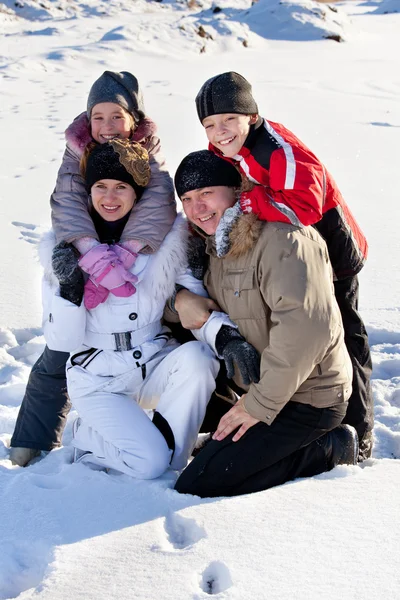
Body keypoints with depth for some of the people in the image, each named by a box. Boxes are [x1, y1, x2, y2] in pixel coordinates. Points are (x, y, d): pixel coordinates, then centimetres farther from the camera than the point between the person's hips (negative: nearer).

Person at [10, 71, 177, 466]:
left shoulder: (148, 153, -11)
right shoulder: (78, 152, -10)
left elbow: (159, 204, -28)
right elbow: (65, 203, -27)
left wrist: (122, 255, -42)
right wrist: (97, 256, -44)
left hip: (135, 268, 0)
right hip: (82, 268, 0)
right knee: (59, 357, 1)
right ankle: (32, 443, 16)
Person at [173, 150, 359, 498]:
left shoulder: (281, 237, -19)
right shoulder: (220, 246, 11)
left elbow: (306, 326, -31)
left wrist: (259, 404, -25)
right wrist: (181, 300, -5)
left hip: (304, 400, -10)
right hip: (261, 389, 10)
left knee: (195, 489, -15)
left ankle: (329, 451, -4)